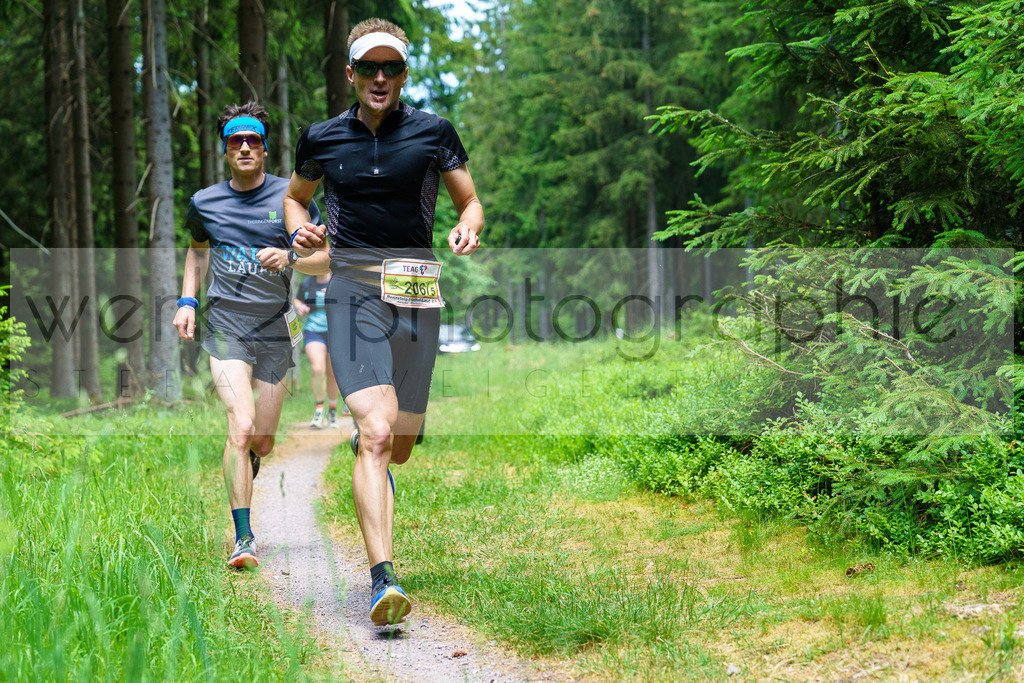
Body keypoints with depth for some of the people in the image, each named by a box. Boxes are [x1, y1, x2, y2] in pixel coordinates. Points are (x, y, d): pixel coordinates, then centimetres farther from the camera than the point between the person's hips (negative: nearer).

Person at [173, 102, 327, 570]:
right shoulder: (204, 203, 6)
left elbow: (326, 259, 1)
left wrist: (290, 258, -19)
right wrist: (187, 300, 13)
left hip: (275, 331, 1)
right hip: (225, 328, -1)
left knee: (262, 442, 7)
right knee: (240, 428, -20)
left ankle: (240, 482, 44)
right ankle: (243, 537, -16)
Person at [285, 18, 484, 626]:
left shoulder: (433, 132, 7)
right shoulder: (322, 139, 9)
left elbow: (470, 202, 13)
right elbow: (295, 196, 24)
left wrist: (467, 230, -10)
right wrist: (302, 230, 2)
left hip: (418, 290, 2)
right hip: (353, 286, -2)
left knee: (401, 442, 8)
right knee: (377, 432, -20)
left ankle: (367, 457, 48)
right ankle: (382, 579, -26)